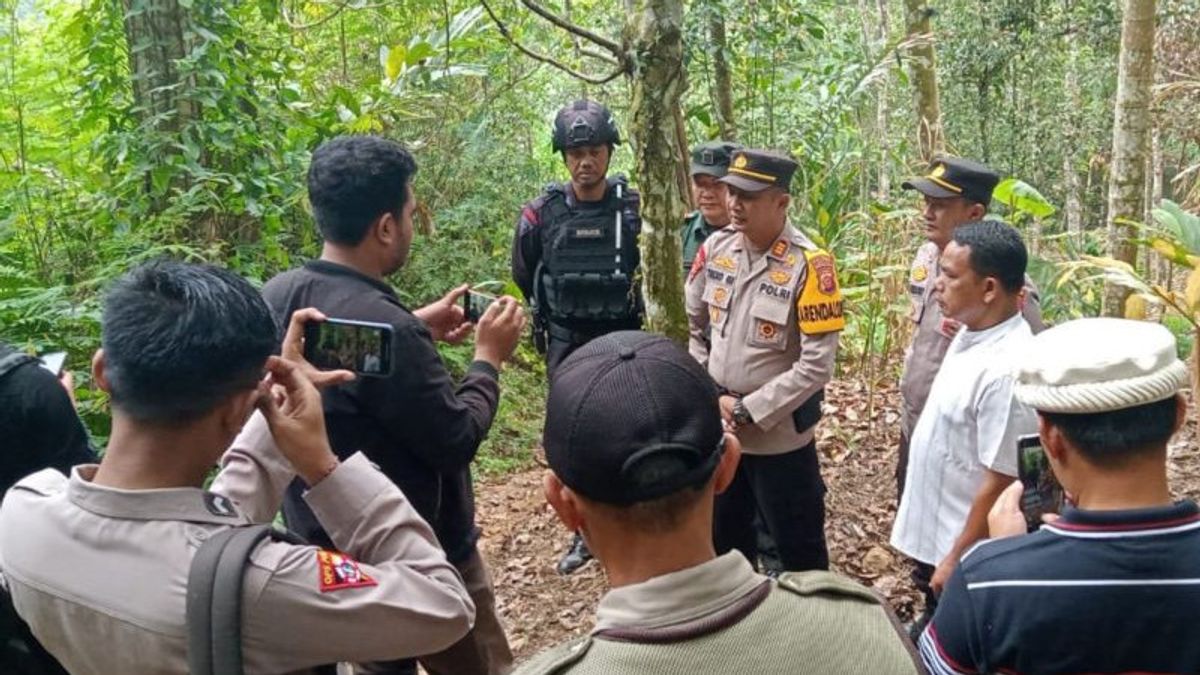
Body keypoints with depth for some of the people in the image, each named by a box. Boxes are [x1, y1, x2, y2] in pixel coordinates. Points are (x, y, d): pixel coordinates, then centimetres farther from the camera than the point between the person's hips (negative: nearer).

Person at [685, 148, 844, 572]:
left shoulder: (808, 265, -20)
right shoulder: (716, 247, -3)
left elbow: (817, 365, -21)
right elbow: (692, 326, 9)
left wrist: (746, 410, -18)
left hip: (778, 435, -6)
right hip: (717, 427, 6)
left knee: (796, 544, 12)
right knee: (723, 534, 24)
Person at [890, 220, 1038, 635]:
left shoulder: (1007, 369, -30)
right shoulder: (970, 335, -1)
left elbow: (1000, 484, -25)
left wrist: (957, 561, -18)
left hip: (965, 552, -8)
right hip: (932, 536, 8)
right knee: (927, 649, 25)